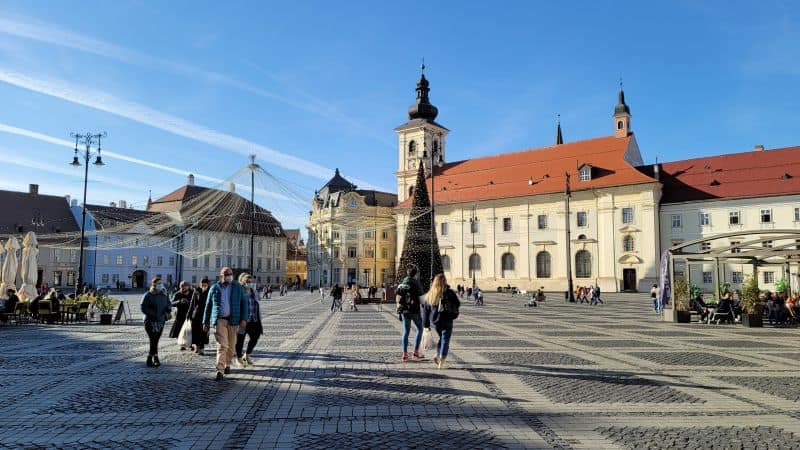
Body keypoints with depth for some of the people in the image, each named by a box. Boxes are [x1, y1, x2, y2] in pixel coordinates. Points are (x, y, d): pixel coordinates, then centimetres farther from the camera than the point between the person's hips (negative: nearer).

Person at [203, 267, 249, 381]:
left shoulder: (238, 287, 4)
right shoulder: (214, 288, 5)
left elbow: (244, 303, 3)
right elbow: (208, 306, 12)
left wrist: (244, 319, -6)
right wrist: (206, 322, 10)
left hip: (233, 320, 1)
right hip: (219, 320, -1)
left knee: (231, 345, 9)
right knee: (222, 345, -11)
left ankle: (227, 364, 31)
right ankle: (220, 371, -11)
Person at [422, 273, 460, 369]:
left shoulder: (430, 294, 0)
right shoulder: (449, 293, -11)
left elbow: (425, 310, 2)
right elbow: (458, 304, -2)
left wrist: (426, 324, 9)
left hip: (434, 322, 4)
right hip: (447, 322, -4)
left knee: (441, 338, 24)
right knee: (445, 340, 6)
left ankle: (438, 356, 12)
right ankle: (441, 361, 0)